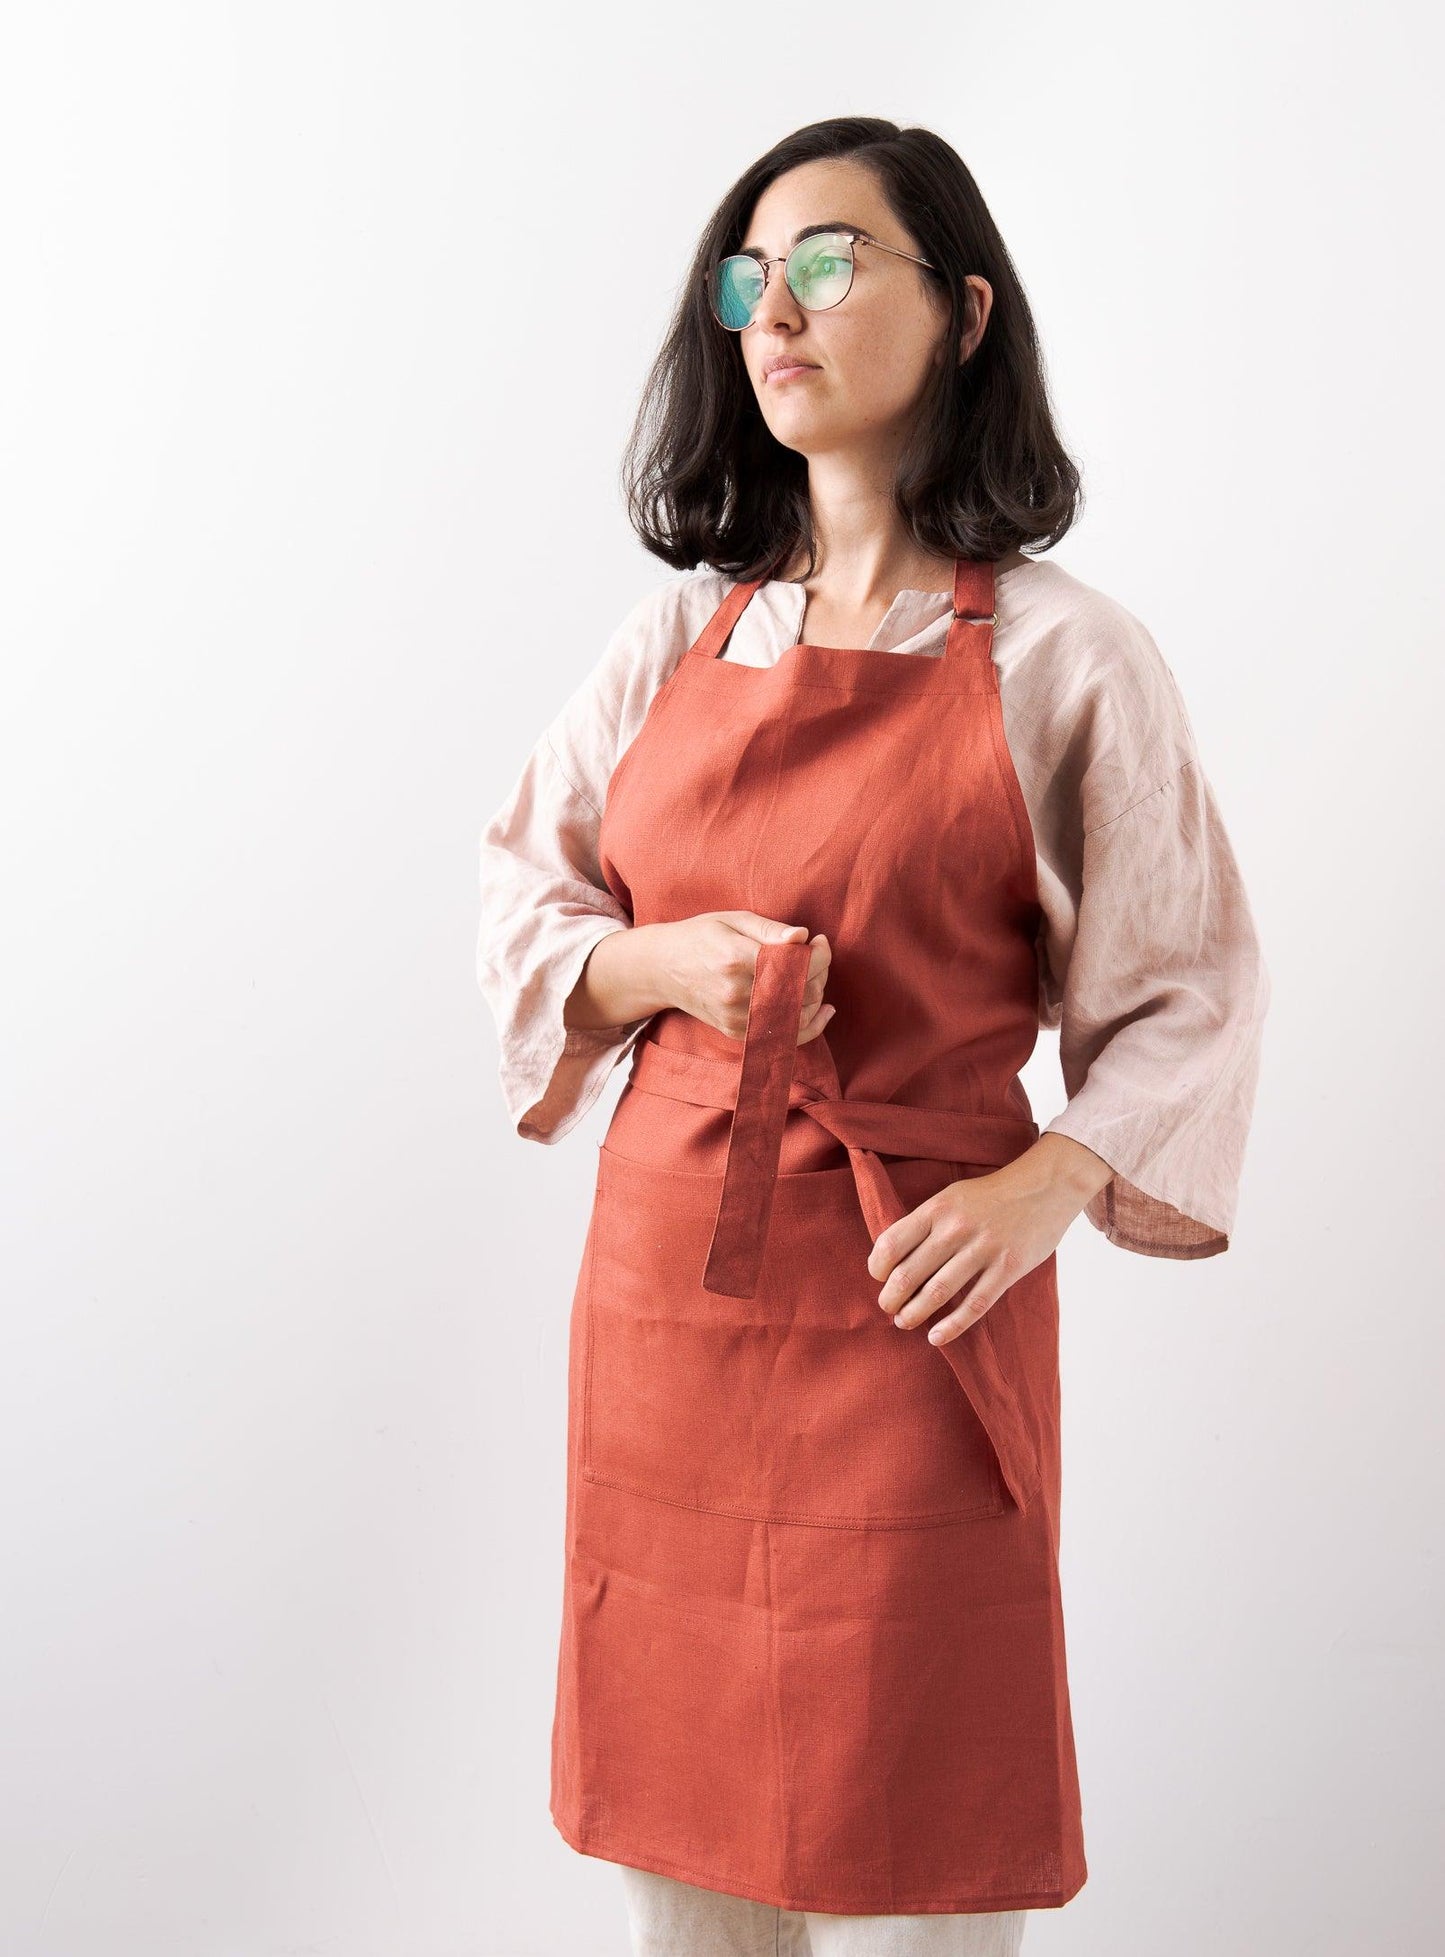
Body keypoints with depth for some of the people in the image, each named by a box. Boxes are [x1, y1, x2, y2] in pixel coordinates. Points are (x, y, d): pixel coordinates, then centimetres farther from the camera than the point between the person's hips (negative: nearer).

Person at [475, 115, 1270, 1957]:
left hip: (911, 1288, -4)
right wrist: (661, 964, -7)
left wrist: (1052, 1185, -14)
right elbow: (520, 909, 14)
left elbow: (1189, 989, 1)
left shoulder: (1061, 658, -4)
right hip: (664, 1271, 4)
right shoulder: (679, 634, 8)